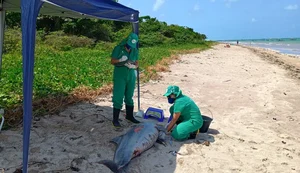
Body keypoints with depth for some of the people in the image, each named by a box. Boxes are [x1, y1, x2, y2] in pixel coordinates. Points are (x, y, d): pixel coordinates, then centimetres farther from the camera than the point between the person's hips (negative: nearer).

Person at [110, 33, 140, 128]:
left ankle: (129, 116, 31)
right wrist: (120, 60, -24)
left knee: (129, 97, 15)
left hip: (131, 76, 5)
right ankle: (115, 119, 3)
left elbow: (137, 64, 7)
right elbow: (112, 61, -5)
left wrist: (132, 66, -15)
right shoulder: (118, 48, -8)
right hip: (119, 77, -4)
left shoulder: (135, 51, 4)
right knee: (118, 97, -6)